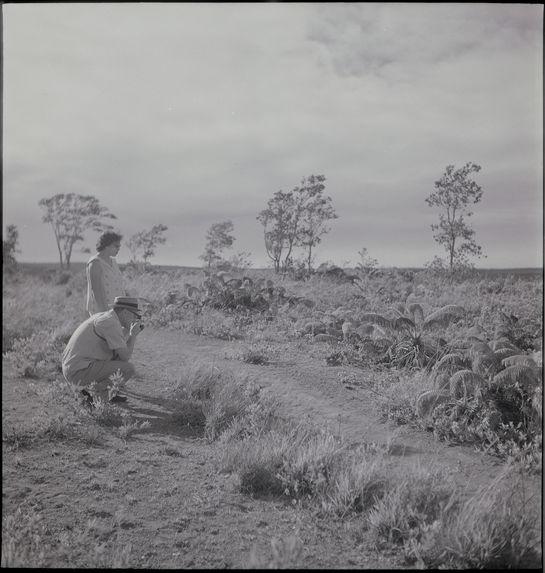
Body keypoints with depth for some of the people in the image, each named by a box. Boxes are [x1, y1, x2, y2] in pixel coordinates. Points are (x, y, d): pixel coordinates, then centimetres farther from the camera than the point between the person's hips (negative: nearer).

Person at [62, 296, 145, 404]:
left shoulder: (102, 317, 14)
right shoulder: (112, 323, -16)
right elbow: (125, 357, -16)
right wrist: (133, 334, -2)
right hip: (81, 372, -10)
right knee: (128, 368, -13)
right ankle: (93, 390, -2)